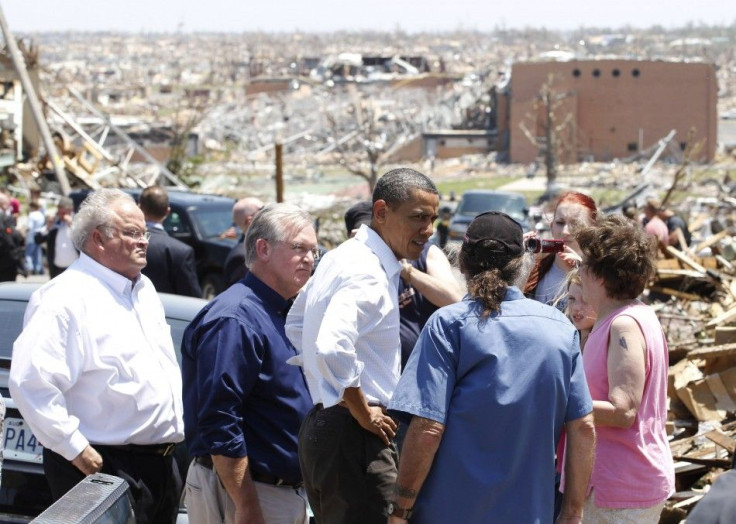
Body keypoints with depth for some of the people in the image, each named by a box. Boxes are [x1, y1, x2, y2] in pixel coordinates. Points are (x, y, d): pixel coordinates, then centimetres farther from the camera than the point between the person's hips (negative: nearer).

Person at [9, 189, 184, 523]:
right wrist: (75, 448, -21)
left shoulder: (145, 291, 15)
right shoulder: (67, 298, -15)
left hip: (162, 464, 9)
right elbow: (29, 380, -25)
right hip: (104, 467, -9)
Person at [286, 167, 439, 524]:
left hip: (322, 424, 10)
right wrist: (362, 412, -19)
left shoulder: (340, 258, 14)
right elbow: (331, 348, -33)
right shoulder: (369, 273, -18)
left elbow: (296, 326, 26)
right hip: (354, 438, -10)